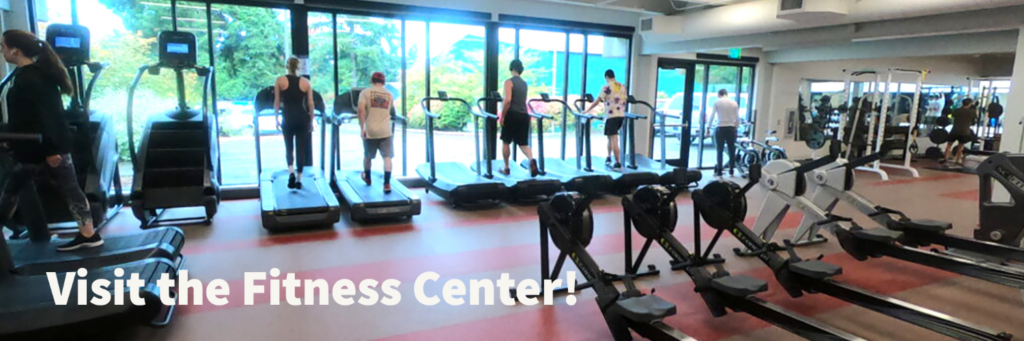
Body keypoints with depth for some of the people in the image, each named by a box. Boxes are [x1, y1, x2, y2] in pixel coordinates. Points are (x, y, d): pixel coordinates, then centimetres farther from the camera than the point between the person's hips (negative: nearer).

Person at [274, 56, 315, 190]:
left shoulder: (280, 81, 0)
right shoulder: (305, 82, 2)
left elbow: (277, 102, 1)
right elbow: (310, 104, 2)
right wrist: (311, 121, 9)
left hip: (288, 118, -1)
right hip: (302, 119, 1)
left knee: (289, 147, 13)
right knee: (301, 149, 7)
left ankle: (291, 172, -11)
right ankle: (299, 179, 8)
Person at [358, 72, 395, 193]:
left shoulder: (365, 92, 1)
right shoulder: (389, 94, 9)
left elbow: (361, 110, -12)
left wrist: (362, 128, -9)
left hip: (370, 131, 0)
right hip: (385, 131, 0)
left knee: (367, 156, 19)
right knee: (387, 157, -1)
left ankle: (367, 178, 39)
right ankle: (387, 183, -12)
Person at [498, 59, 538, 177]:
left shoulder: (509, 81, -7)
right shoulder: (524, 84, 15)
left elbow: (507, 100, -19)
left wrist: (502, 116, -13)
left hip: (512, 115, -5)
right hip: (524, 116, 5)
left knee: (506, 142, 12)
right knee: (523, 143, 8)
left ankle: (506, 168, 18)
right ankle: (532, 160, -20)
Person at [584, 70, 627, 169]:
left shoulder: (606, 87, -6)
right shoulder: (623, 87, 11)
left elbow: (597, 101, -6)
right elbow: (624, 101, 17)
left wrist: (587, 110, 2)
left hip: (611, 116, -6)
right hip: (621, 115, 6)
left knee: (614, 140, -5)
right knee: (611, 137, 22)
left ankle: (618, 163, -7)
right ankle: (609, 157, 26)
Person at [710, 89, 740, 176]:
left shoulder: (717, 102, 1)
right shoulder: (734, 103, 7)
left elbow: (712, 116, 0)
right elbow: (737, 118, 6)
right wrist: (735, 127, 17)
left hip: (720, 128, -2)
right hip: (731, 128, 2)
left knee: (720, 150, 4)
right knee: (732, 150, 9)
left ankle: (719, 171, 2)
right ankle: (731, 170, 14)